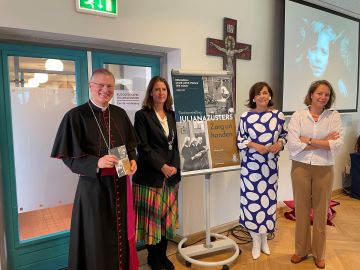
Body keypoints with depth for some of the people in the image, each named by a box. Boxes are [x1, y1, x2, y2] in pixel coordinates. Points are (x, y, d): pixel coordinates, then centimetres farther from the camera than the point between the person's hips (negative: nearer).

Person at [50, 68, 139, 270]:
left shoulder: (120, 114, 5)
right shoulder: (76, 116, -10)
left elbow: (131, 144, 14)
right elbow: (68, 155, -11)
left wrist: (132, 161, -5)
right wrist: (96, 163, -25)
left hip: (120, 183, 5)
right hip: (93, 185, -4)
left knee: (121, 231, 17)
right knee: (97, 236, 8)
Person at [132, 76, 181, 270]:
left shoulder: (172, 115, 11)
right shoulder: (142, 115, -5)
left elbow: (177, 143, 9)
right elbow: (143, 147, -11)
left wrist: (175, 166, -6)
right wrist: (162, 166, -16)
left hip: (171, 174, 5)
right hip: (150, 175, -5)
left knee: (167, 215, 12)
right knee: (152, 216, 5)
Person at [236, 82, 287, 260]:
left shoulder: (278, 115, 0)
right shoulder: (246, 116, -5)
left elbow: (285, 135, 10)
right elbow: (239, 140, -2)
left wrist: (280, 143, -10)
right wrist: (255, 146, -16)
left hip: (270, 165, 2)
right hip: (250, 165, -2)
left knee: (268, 200, 12)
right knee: (252, 201, 3)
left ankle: (264, 239, 32)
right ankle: (256, 241, 23)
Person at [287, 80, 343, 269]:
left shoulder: (334, 116, -1)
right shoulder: (298, 115, -4)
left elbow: (337, 144, -13)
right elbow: (293, 144, -15)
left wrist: (309, 140, -17)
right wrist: (323, 142, -14)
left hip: (324, 169, 1)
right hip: (301, 167, 0)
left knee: (321, 211, 13)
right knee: (301, 210, 12)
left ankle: (319, 253, 34)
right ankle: (301, 250, 32)